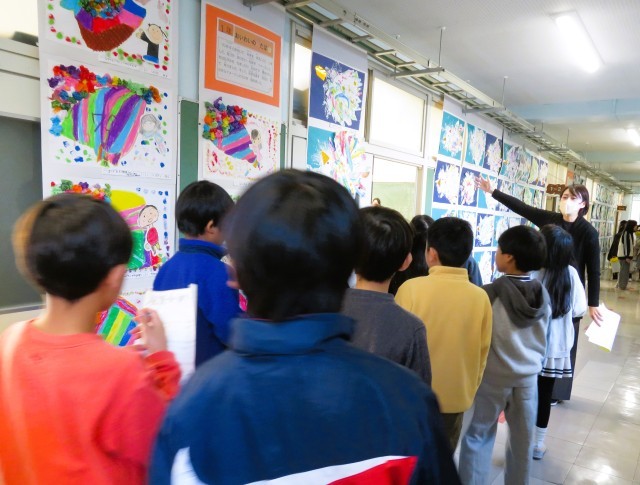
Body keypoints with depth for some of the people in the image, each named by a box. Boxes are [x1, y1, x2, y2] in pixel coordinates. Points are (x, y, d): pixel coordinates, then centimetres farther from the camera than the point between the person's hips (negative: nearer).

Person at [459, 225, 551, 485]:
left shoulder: (490, 294, -21)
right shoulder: (543, 295, -4)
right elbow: (543, 341, 7)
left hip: (493, 377, -4)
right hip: (528, 378, 5)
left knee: (478, 436, 11)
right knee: (523, 439, 18)